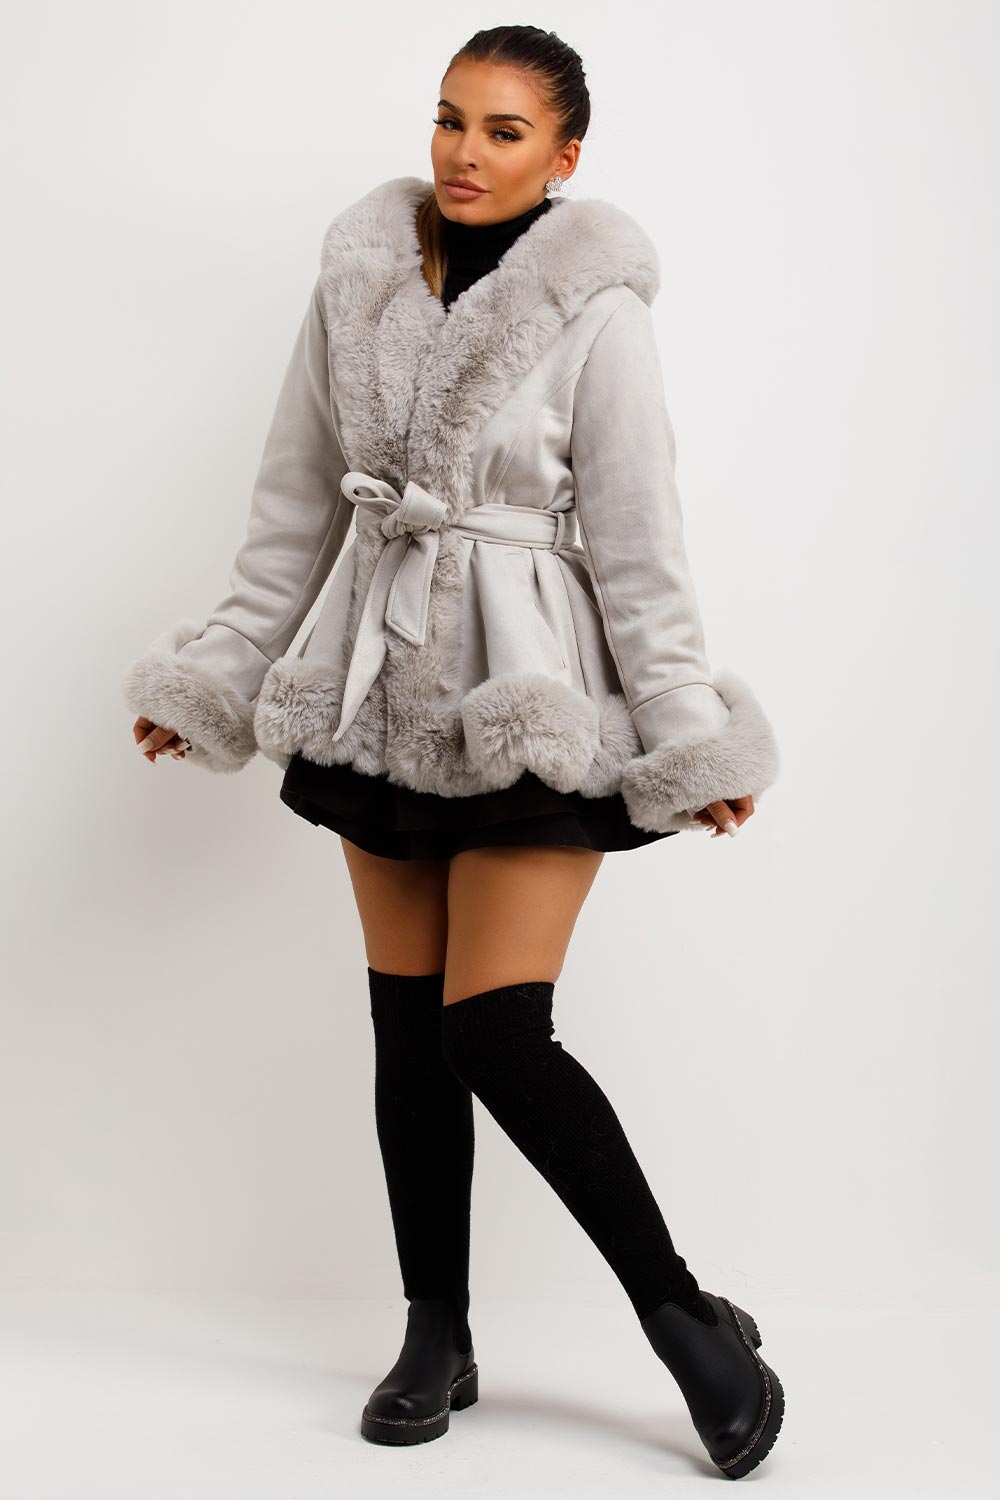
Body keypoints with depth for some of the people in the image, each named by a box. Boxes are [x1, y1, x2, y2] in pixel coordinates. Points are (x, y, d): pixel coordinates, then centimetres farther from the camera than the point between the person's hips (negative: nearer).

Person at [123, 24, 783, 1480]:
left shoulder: (594, 312, -8)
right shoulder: (359, 281, 5)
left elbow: (637, 541, -8)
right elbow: (297, 502, 12)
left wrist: (688, 738, -9)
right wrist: (220, 671, 13)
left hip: (530, 699, -5)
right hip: (387, 688, 5)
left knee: (496, 1035, -11)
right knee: (408, 1030, 9)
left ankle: (690, 1320, 6)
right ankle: (436, 1342, 23)